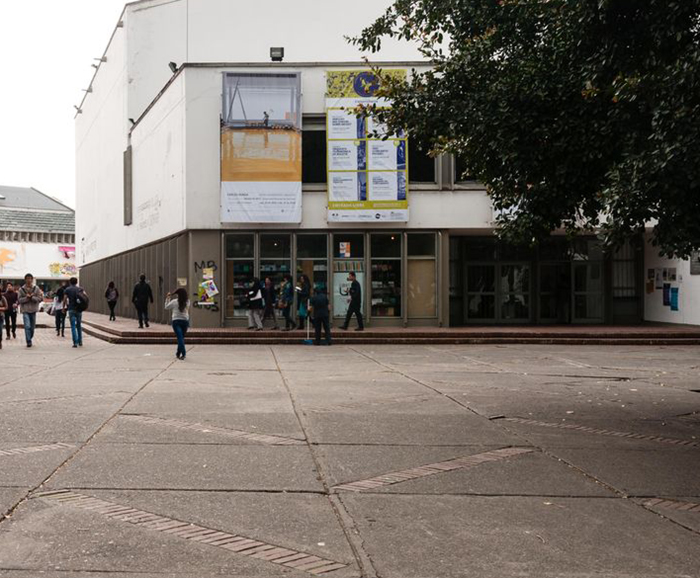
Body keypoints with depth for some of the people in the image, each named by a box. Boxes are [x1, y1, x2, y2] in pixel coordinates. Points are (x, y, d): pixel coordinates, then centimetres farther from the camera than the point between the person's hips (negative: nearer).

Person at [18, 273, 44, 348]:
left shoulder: (36, 288, 1)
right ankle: (28, 341, -15)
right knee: (27, 326, -15)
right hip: (25, 310, -2)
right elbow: (19, 299, -3)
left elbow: (40, 298, -3)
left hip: (33, 310, 2)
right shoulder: (22, 289, -1)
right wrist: (26, 298, -18)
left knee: (32, 327, 10)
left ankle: (30, 339, 30)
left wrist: (32, 297, -17)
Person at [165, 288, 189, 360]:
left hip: (176, 321, -3)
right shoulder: (187, 302, 1)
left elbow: (166, 308, 7)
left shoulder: (174, 301, -5)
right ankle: (178, 353, 27)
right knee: (181, 337, 16)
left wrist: (167, 299, 15)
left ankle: (183, 354, -21)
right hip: (185, 321, 3)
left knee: (180, 337, -8)